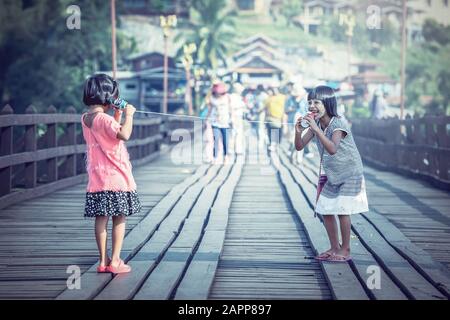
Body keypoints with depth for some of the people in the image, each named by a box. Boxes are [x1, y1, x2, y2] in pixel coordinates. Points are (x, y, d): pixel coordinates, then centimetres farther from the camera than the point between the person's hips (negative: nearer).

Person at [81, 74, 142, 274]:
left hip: (96, 178, 7)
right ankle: (115, 261, 1)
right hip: (115, 177, -7)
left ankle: (103, 261, 12)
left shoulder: (86, 118, 9)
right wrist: (129, 115, -18)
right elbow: (124, 134, -31)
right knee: (119, 219, 1)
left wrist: (118, 113, 13)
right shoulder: (103, 118, -17)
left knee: (101, 219, 8)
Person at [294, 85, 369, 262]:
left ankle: (345, 250, 3)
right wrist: (298, 132, -26)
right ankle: (335, 248, 19)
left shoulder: (338, 124, -26)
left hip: (349, 173, -7)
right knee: (325, 210, 6)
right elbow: (299, 146, -5)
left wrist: (316, 129, -47)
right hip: (330, 174, 7)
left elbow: (332, 149, -41)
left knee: (342, 210, -8)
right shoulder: (315, 124, -4)